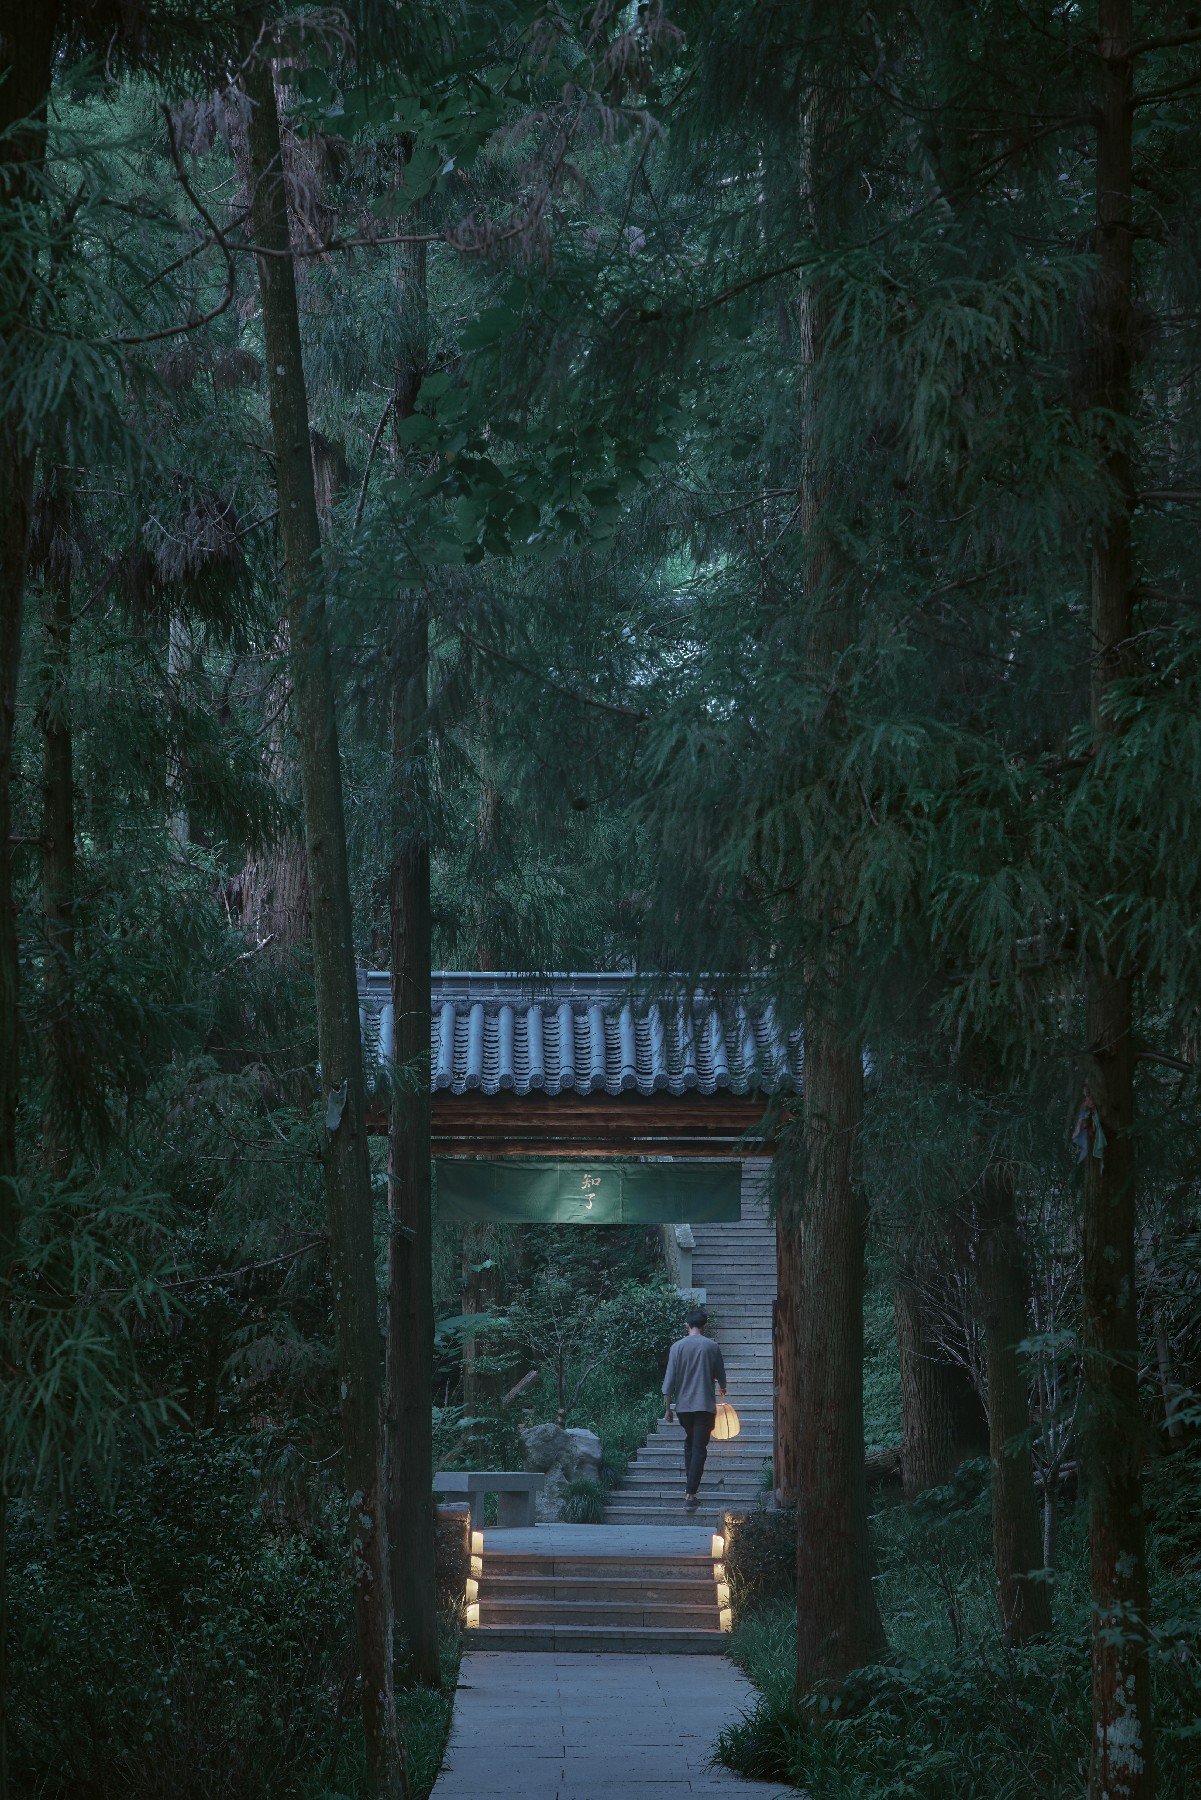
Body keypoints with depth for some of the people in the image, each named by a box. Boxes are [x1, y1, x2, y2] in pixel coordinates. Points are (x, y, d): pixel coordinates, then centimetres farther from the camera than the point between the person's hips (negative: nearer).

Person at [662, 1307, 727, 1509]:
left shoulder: (678, 1346, -2)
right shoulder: (712, 1346, -3)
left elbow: (670, 1378, -4)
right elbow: (720, 1374, 7)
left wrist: (668, 1407, 2)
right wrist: (722, 1388, 31)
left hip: (683, 1405, 2)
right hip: (705, 1405, -2)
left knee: (690, 1442, 23)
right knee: (699, 1448, -2)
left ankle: (689, 1485, 20)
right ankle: (690, 1492, -10)